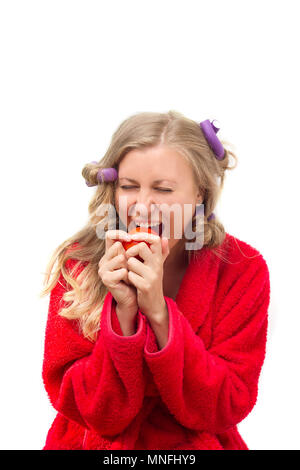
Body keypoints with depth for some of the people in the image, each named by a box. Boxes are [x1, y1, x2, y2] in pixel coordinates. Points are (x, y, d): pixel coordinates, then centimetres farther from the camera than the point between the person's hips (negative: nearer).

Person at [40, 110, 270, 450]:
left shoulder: (242, 268, -9)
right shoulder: (78, 264, -9)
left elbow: (226, 409, -13)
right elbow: (97, 416, -10)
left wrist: (158, 313, -23)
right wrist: (124, 311, -24)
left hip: (198, 445, 1)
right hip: (98, 444, 0)